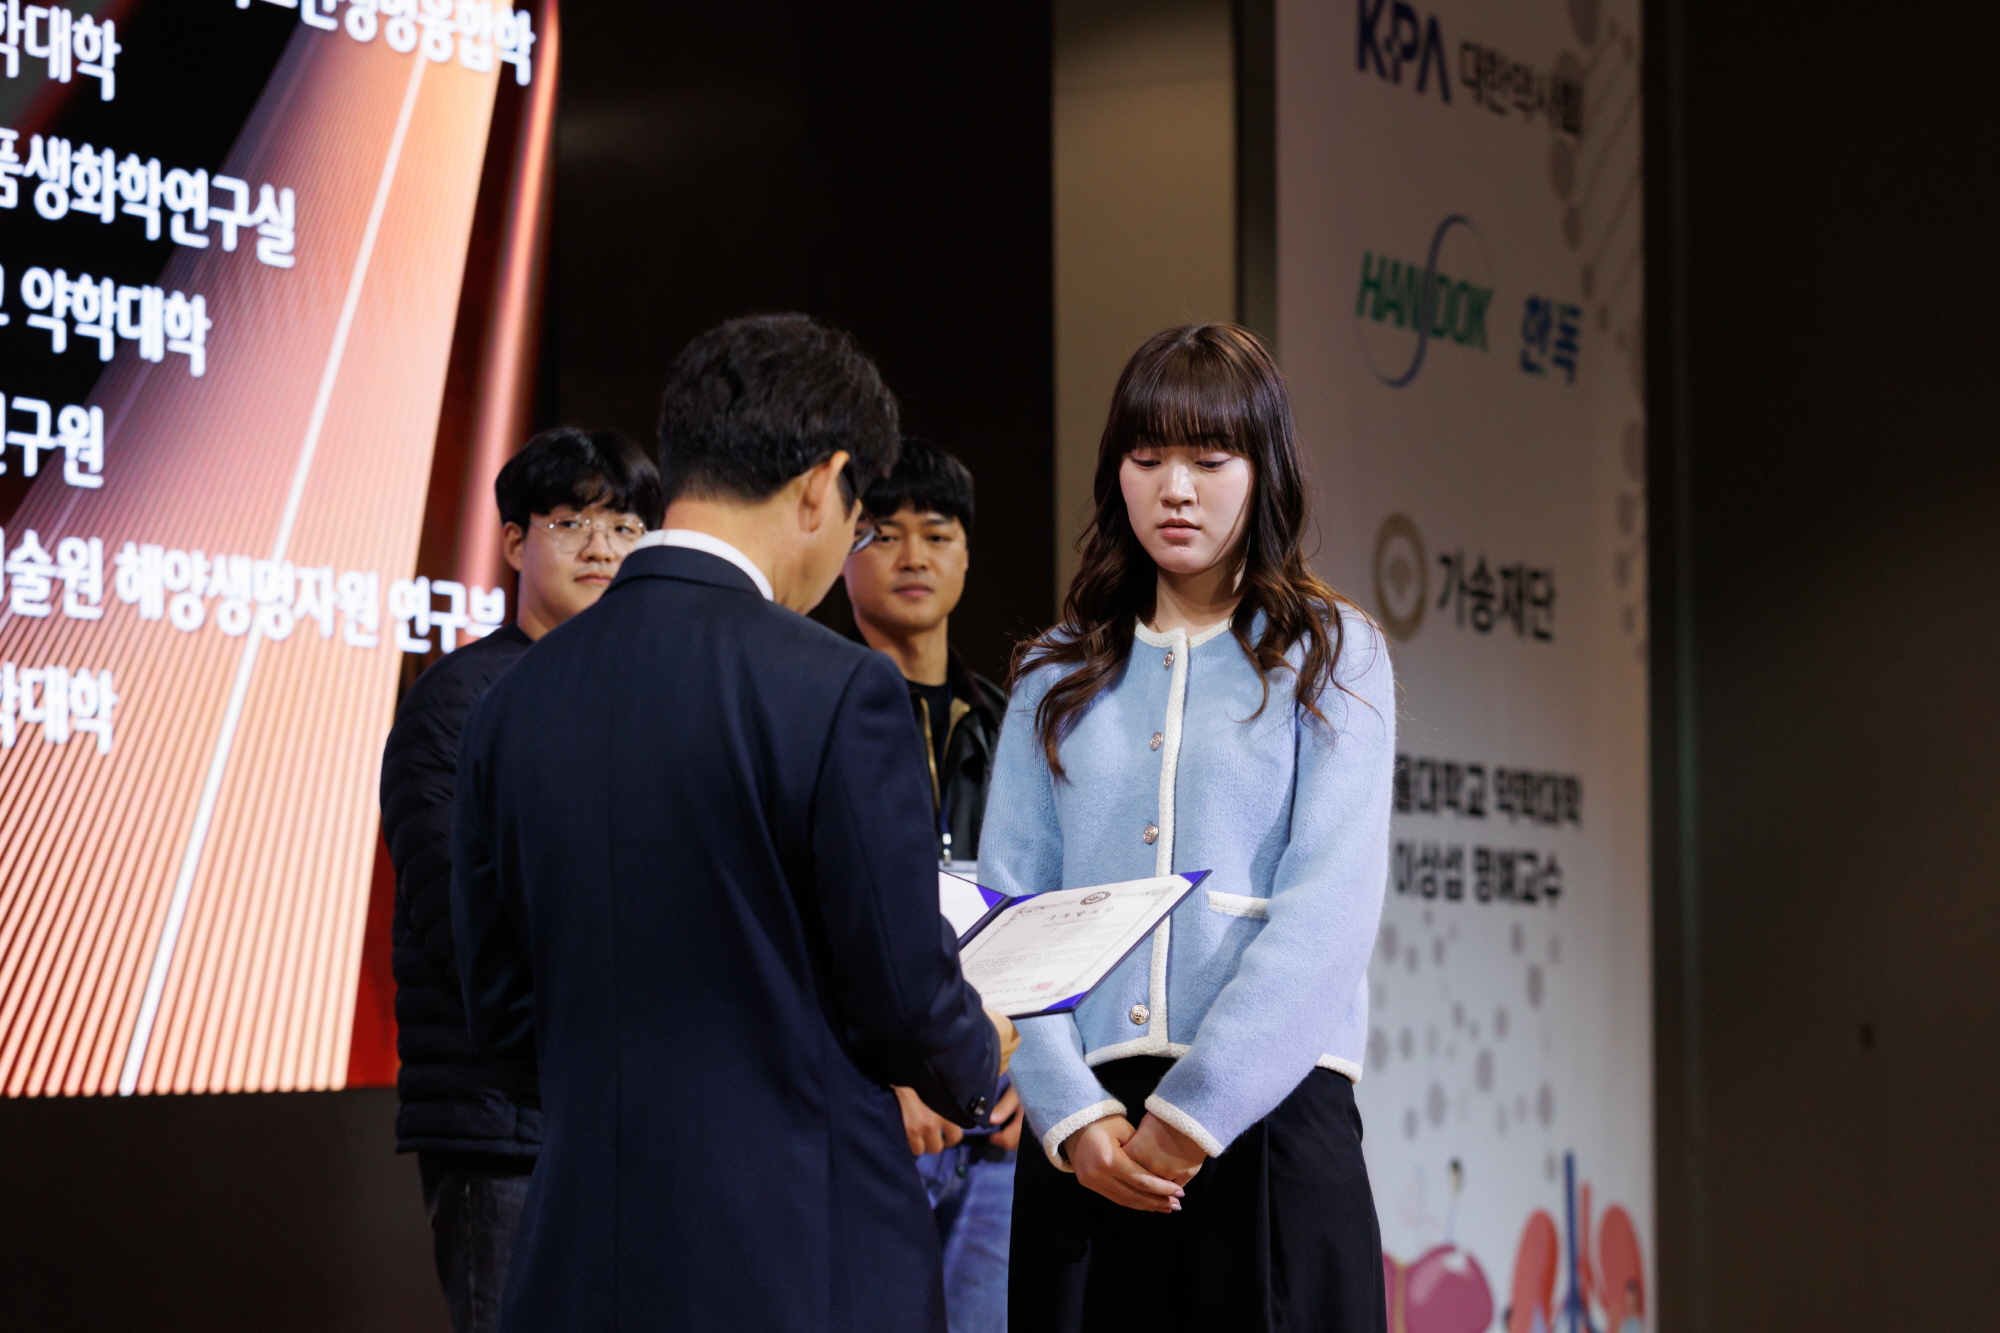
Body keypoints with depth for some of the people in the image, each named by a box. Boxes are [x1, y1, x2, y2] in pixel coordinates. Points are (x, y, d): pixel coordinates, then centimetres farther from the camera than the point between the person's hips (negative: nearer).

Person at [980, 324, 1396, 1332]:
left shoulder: (1330, 656, 5)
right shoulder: (1060, 675, 13)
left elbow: (1330, 907, -6)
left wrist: (1196, 1109, -15)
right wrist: (1073, 1113, -10)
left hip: (1268, 1106, -2)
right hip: (1087, 1124, 2)